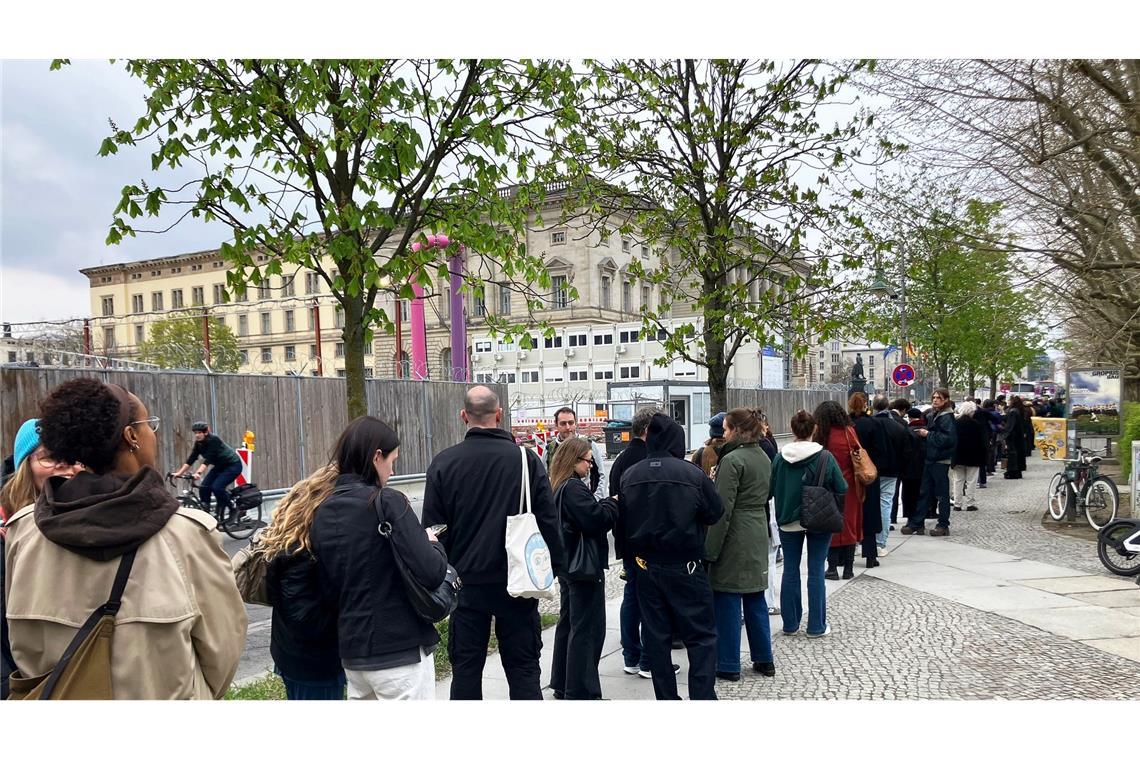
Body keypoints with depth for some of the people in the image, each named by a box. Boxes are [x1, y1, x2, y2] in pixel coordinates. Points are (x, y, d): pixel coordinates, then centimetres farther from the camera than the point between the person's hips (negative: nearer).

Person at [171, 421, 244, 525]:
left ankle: (233, 507, -1)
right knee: (204, 487, -8)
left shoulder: (213, 440, -25)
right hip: (220, 466, 8)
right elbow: (191, 459, -7)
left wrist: (198, 473, -46)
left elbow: (208, 459, -35)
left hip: (233, 465, -8)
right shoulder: (198, 443, -4)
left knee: (217, 487, -23)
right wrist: (179, 472, -16)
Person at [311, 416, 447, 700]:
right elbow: (431, 572, -21)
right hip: (401, 651, -6)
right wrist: (433, 543, -2)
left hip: (351, 651, 7)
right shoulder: (388, 502, -16)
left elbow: (327, 591, 10)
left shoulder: (323, 513, 4)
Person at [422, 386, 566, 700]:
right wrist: (555, 567, 6)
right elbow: (548, 520, -3)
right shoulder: (527, 459, -7)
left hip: (466, 582, 1)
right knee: (523, 669, 9)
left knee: (465, 669, 11)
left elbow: (432, 528, 1)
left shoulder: (443, 462, -3)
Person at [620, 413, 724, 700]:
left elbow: (623, 520, 5)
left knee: (656, 637, 12)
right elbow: (715, 513, -4)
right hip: (685, 568, -4)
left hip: (646, 567, 4)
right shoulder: (692, 474, -15)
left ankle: (666, 698, 18)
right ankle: (702, 697, 2)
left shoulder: (628, 476, -3)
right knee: (701, 636, 6)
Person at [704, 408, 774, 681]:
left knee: (727, 600, 2)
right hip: (758, 533, 8)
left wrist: (710, 548, -15)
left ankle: (728, 665, 10)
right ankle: (764, 659, 23)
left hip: (734, 536, -8)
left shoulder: (732, 459, -17)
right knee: (755, 598, 16)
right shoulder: (763, 457, 10)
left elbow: (723, 508, -19)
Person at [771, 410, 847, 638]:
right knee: (816, 571, 6)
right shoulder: (825, 457, -12)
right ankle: (816, 626, 12)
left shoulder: (780, 458, -9)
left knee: (790, 571, 11)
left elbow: (771, 489, -2)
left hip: (788, 521, 2)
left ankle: (790, 624, 18)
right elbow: (841, 488, -7)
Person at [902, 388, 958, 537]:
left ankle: (943, 526, 10)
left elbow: (948, 438, -22)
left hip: (941, 461, -8)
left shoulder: (946, 417, -12)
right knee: (925, 492, 9)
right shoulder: (932, 415, 14)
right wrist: (924, 433, 0)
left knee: (942, 493, 1)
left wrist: (928, 434, -16)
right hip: (930, 459, 8)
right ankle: (916, 523, 13)